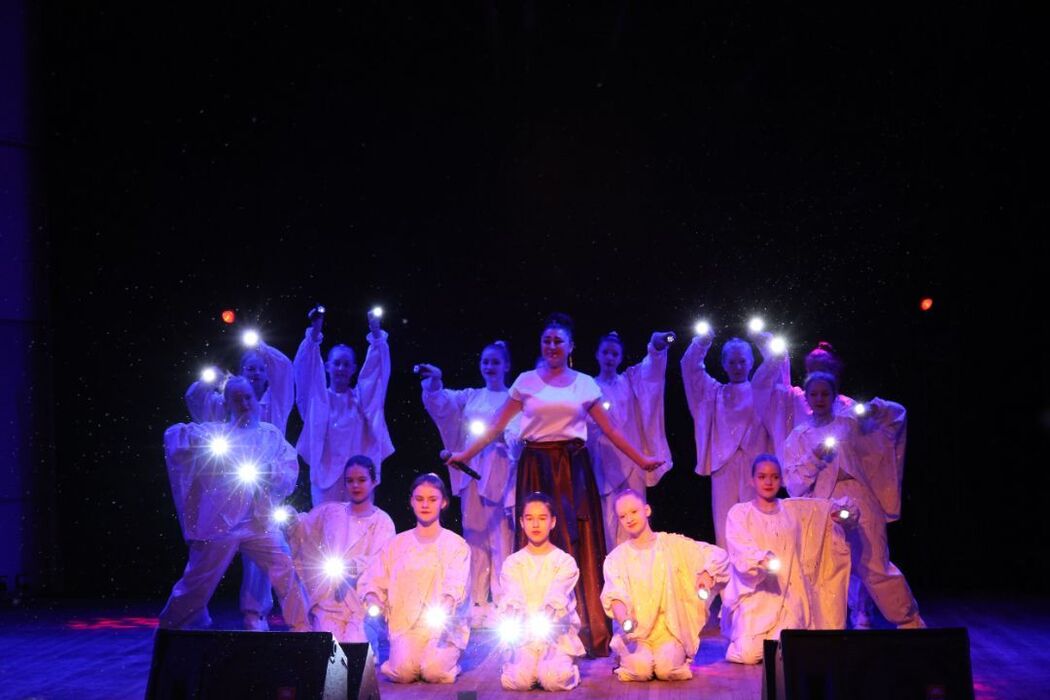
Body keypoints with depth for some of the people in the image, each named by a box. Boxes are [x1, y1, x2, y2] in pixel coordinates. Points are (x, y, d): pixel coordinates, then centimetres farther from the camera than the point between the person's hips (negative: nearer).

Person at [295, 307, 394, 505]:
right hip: (325, 473, -1)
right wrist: (314, 333, -18)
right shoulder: (317, 397, 8)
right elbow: (307, 369, -5)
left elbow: (376, 370, 2)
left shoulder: (361, 398, 11)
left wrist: (376, 334, -12)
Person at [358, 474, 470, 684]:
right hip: (406, 626, 1)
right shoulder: (398, 544, 14)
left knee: (434, 671, -28)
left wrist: (446, 605, -34)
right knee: (403, 671, -27)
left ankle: (447, 658, 5)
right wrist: (372, 600, -14)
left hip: (443, 627, -1)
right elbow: (372, 581, 10)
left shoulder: (456, 545, 5)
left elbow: (455, 586, -12)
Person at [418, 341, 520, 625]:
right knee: (473, 536, 4)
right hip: (472, 471, 4)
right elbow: (441, 402, 3)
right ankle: (476, 604, 8)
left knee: (501, 537, -8)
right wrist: (435, 382, -16)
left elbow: (520, 434, -5)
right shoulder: (470, 397, 17)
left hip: (501, 472, -4)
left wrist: (502, 436, -25)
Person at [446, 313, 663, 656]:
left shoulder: (585, 384, 8)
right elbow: (497, 426, 8)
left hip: (573, 470, 0)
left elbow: (610, 430, 11)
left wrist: (640, 459, 8)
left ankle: (586, 632, 2)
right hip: (537, 469, 0)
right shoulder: (526, 381, 7)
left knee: (580, 548, -3)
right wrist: (465, 454, 4)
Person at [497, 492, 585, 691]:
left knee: (553, 679, -27)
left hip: (558, 634, -1)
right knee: (519, 680, -26)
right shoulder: (513, 562, 8)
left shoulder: (565, 561, 3)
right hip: (524, 636, 1)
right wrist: (512, 618, -34)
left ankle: (567, 668, 8)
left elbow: (557, 596, -15)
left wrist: (546, 616, -38)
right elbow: (510, 598, -10)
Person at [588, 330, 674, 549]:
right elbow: (585, 424, 7)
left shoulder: (630, 380, 13)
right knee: (608, 517, -6)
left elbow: (650, 370, -6)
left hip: (630, 459, 1)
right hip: (604, 461, -1)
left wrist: (656, 348, -25)